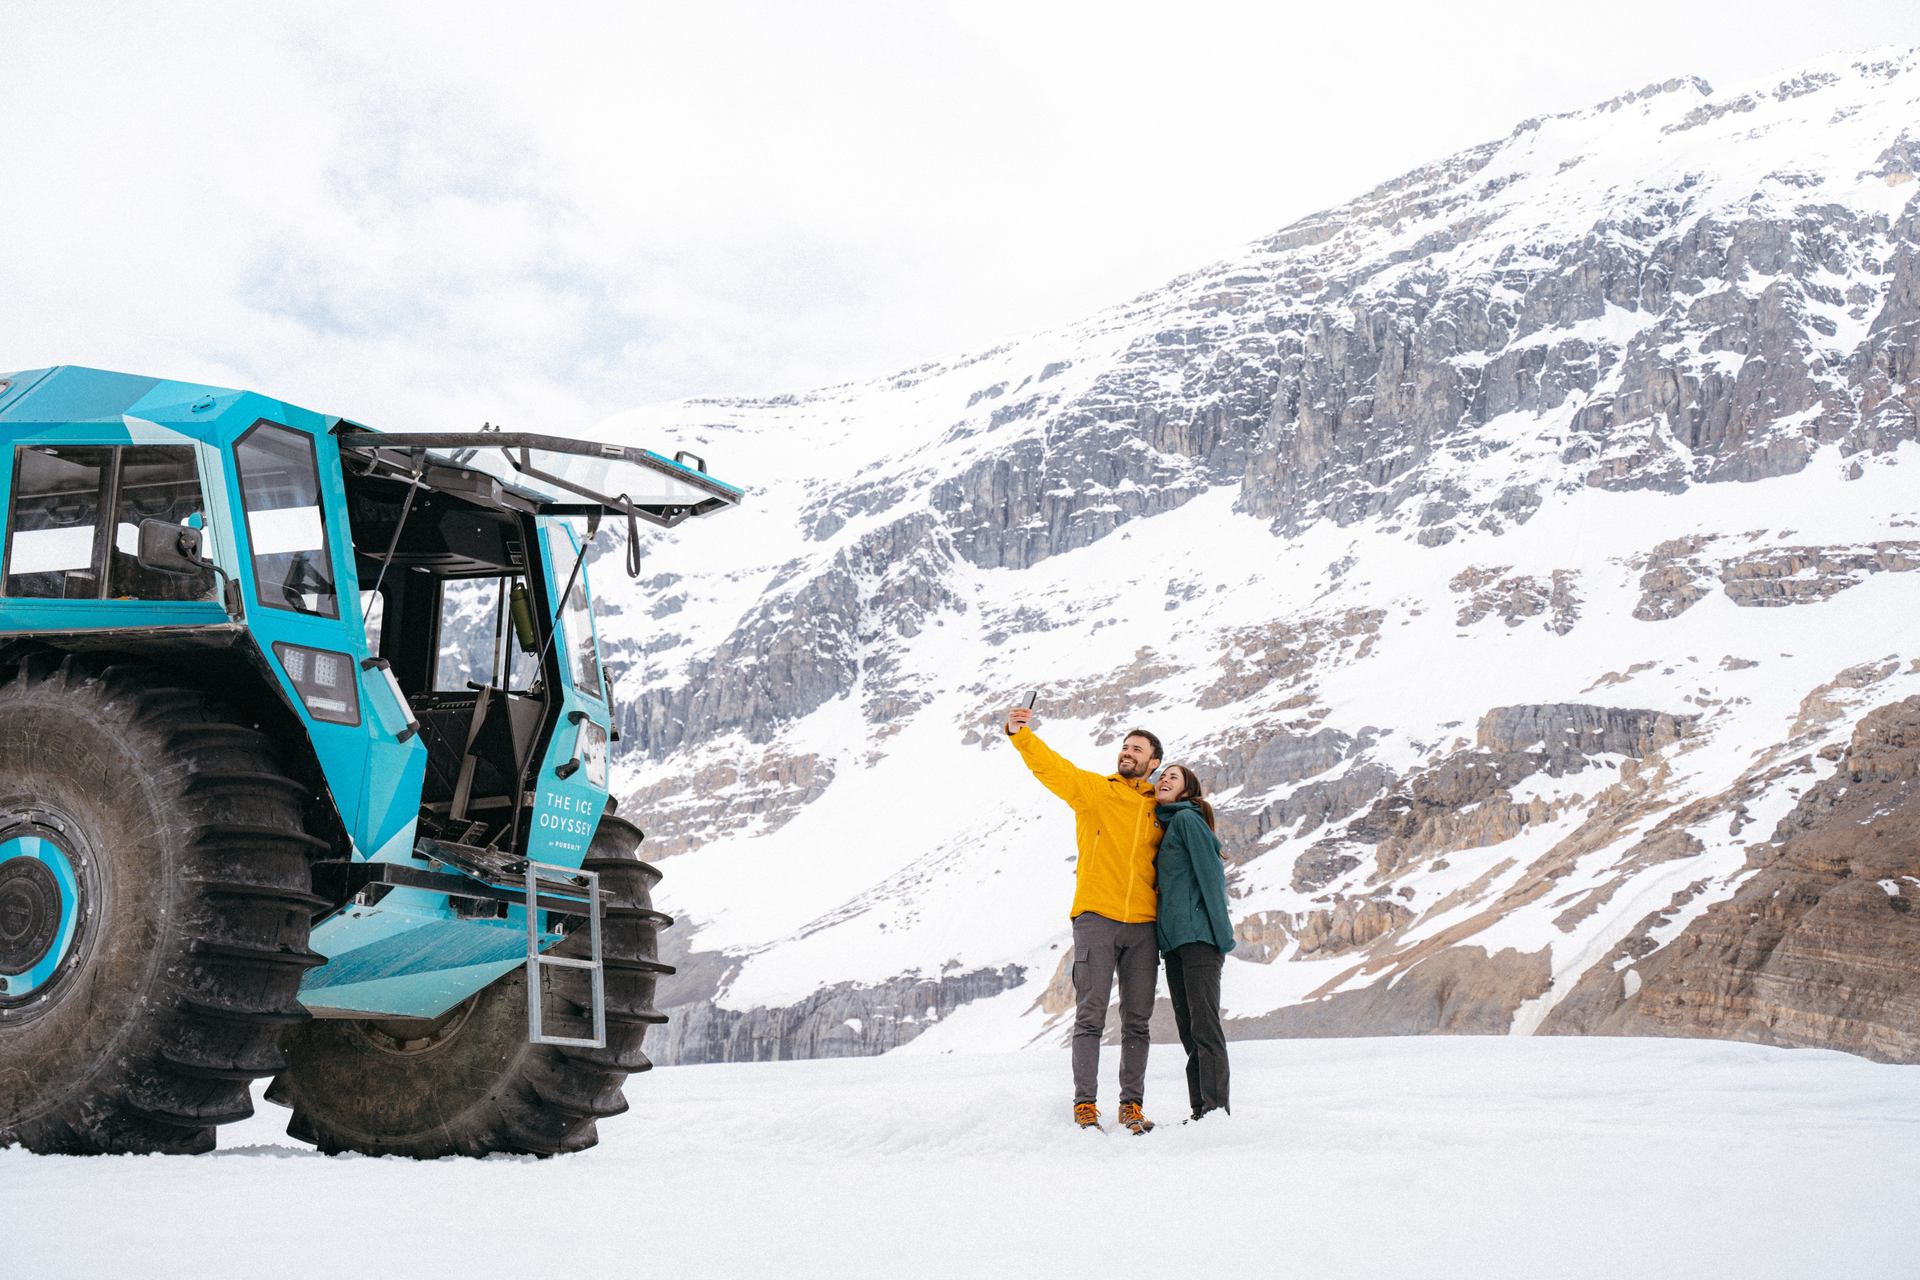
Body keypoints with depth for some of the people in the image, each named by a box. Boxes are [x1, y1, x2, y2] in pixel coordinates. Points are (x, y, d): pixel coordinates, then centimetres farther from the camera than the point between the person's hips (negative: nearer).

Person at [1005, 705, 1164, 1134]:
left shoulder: (1159, 808, 15)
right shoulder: (1093, 789, 6)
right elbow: (1051, 767, -10)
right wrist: (1021, 735, -25)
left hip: (1143, 924, 3)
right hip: (1096, 917, -3)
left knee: (1137, 1021, 6)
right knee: (1090, 1016, -5)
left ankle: (1132, 1105, 12)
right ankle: (1085, 1104, -3)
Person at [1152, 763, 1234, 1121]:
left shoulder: (1187, 819, -3)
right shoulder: (1165, 828, 23)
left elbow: (1210, 874, -10)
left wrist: (1221, 934, -14)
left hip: (1198, 936, -10)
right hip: (1174, 940, 10)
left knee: (1204, 1023, -13)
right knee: (1187, 1026, 7)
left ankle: (1216, 1108, -16)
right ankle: (1200, 1110, 8)